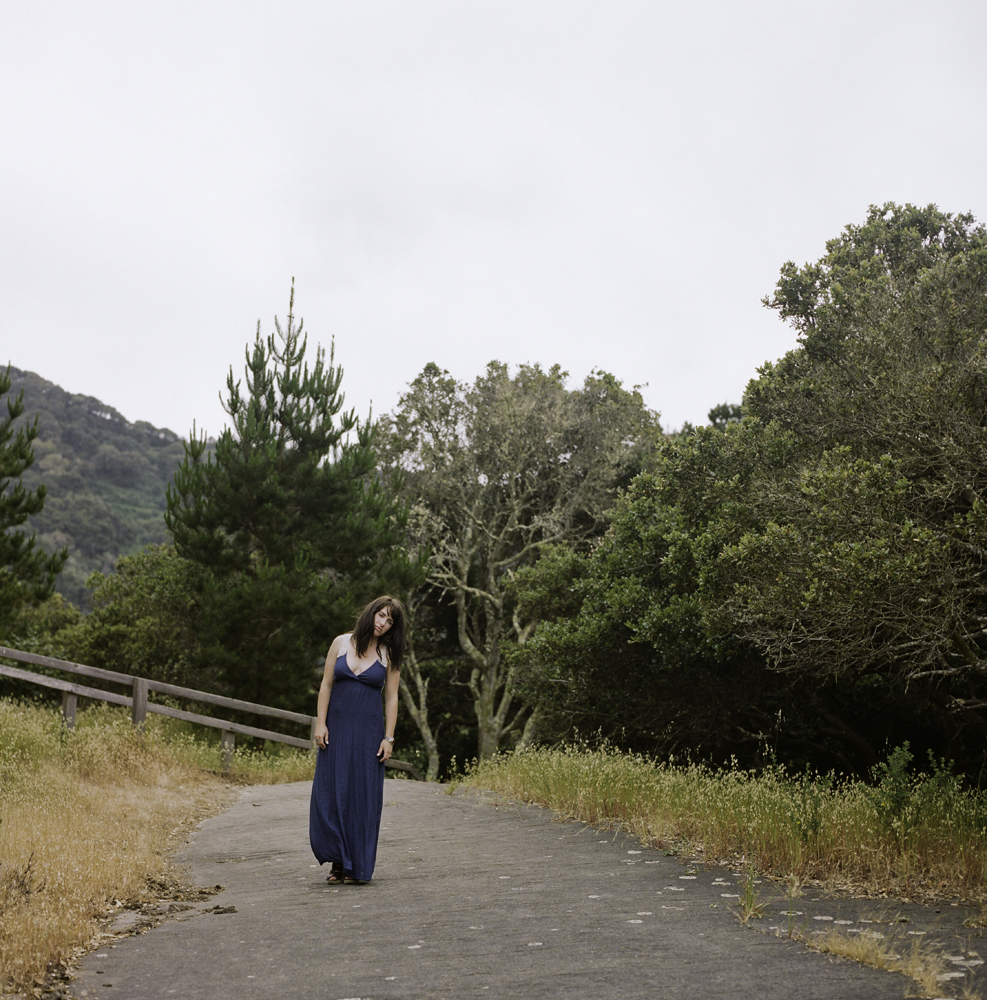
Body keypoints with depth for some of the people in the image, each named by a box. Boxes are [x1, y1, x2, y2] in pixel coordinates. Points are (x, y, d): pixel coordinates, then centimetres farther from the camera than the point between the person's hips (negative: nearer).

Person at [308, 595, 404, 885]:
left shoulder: (388, 654, 3)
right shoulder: (341, 643, 4)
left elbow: (391, 698, 3)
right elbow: (326, 685, 5)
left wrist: (388, 737, -3)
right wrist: (321, 723, -3)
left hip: (368, 730, -1)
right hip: (336, 727, 1)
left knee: (364, 795, -1)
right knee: (331, 792, 0)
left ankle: (358, 866, 7)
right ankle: (338, 862, 12)